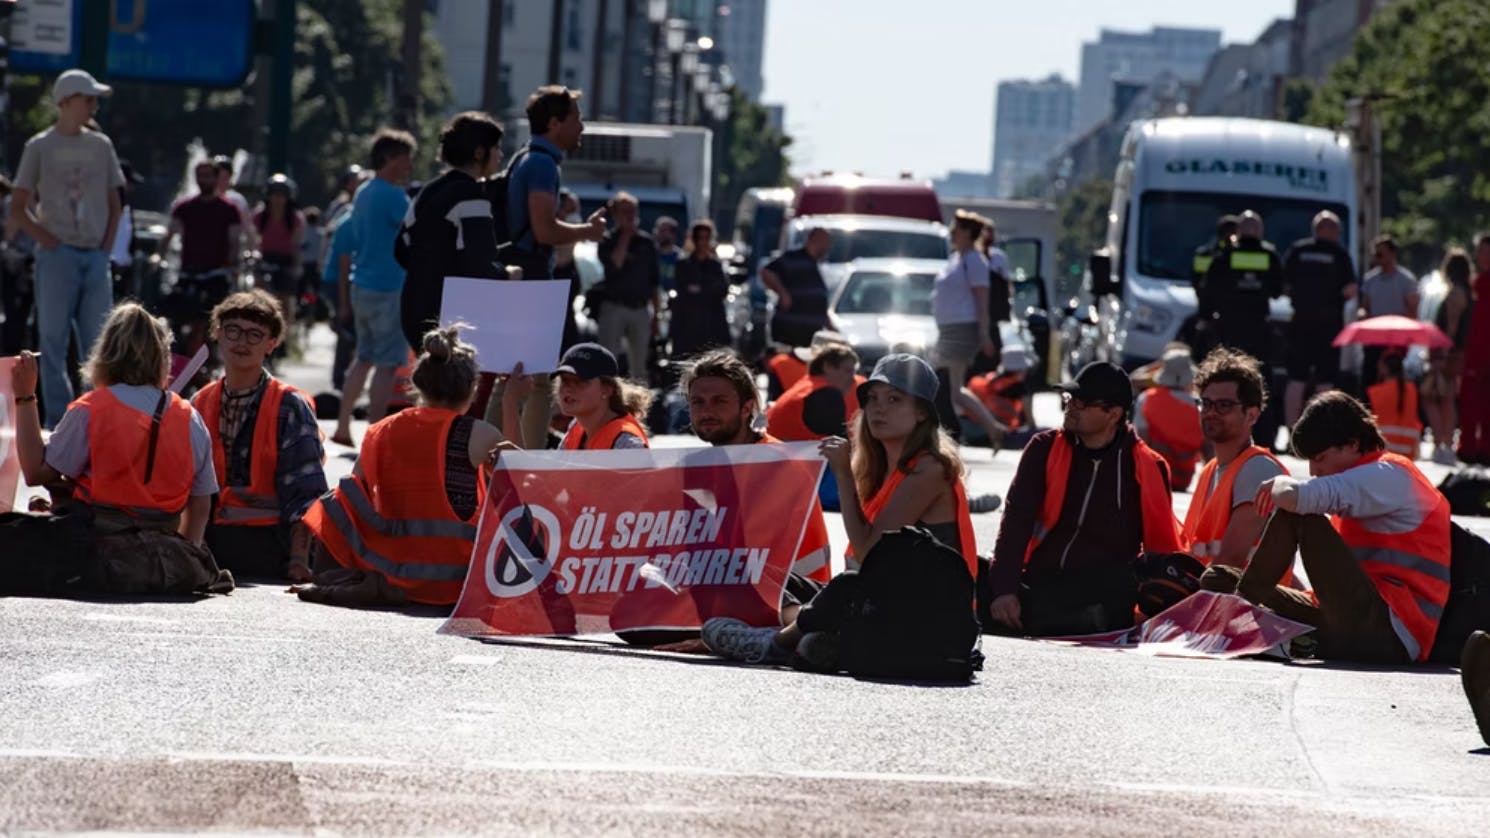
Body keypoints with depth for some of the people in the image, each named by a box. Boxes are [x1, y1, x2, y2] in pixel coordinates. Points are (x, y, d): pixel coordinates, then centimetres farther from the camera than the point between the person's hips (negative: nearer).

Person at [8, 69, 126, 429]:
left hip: (96, 256, 4)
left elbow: (114, 205, 18)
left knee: (98, 342, 3)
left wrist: (106, 245, 6)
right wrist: (48, 240, -8)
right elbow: (18, 210, 2)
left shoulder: (101, 146, 12)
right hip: (58, 257, -4)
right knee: (54, 340, -2)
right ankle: (58, 422, 0)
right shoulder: (39, 147, 1)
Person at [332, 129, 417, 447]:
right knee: (387, 364, -5)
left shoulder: (363, 194, 14)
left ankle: (343, 427, 18)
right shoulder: (392, 195, -15)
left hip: (362, 286, 9)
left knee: (365, 357, 17)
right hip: (388, 289, -9)